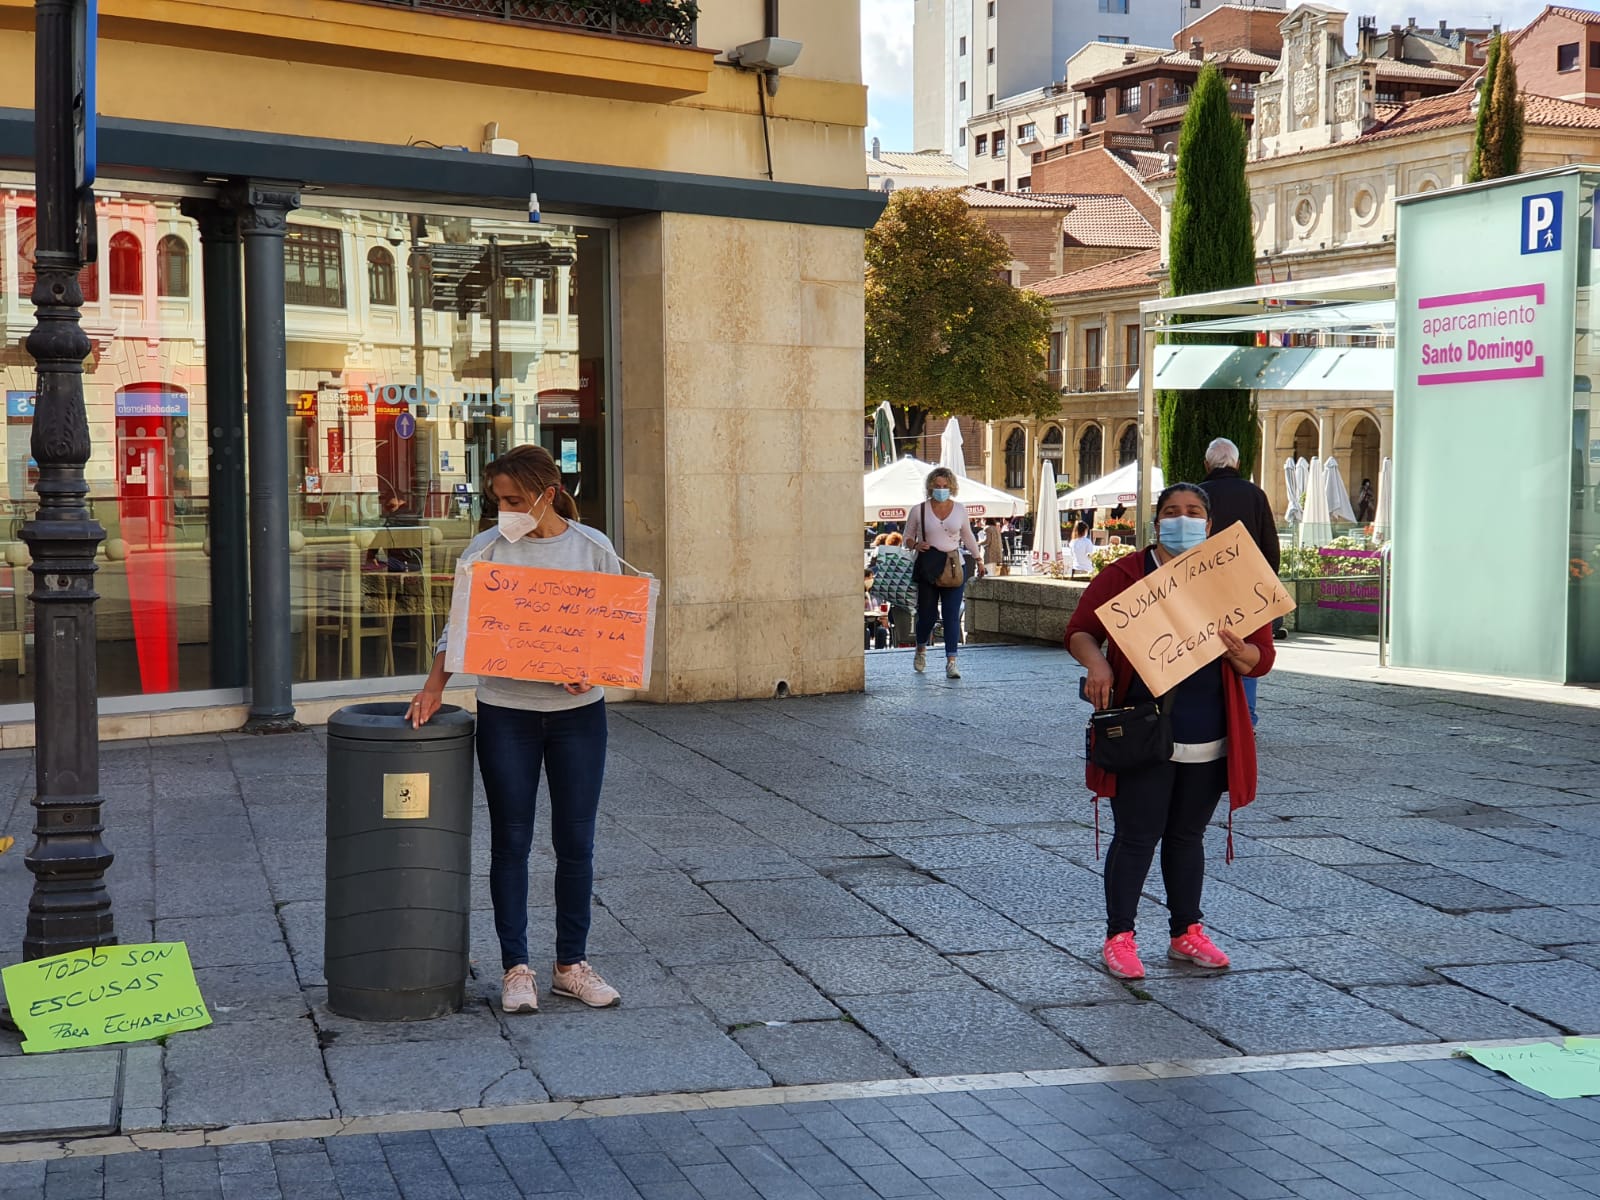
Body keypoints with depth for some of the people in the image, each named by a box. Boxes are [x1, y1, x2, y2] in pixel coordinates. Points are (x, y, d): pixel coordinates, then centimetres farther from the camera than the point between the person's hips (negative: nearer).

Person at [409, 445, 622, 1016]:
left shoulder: (593, 549, 0)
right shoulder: (485, 550, -1)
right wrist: (435, 683, -14)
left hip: (578, 711, 0)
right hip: (506, 711, 0)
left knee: (575, 841, 7)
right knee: (511, 841, 4)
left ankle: (572, 965, 19)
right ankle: (516, 968, 13)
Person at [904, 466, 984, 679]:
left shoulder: (959, 509, 7)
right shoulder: (919, 511, 1)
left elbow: (968, 536, 20)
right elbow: (907, 537, 9)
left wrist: (978, 559, 21)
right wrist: (916, 545, -12)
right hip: (927, 568, -1)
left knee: (952, 614, -6)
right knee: (927, 613, 5)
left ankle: (951, 662, -7)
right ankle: (921, 649, 34)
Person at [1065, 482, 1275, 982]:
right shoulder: (1125, 574, -1)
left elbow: (1262, 658, 5)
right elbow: (1079, 630, -1)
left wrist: (1239, 652, -19)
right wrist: (1096, 662, -23)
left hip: (1209, 740, 3)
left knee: (1187, 835, 15)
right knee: (1137, 837, -2)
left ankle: (1187, 932, 26)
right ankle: (1119, 937, 7)